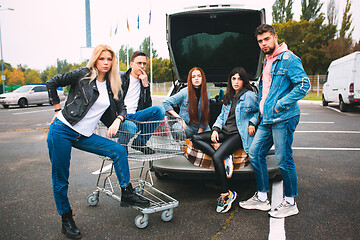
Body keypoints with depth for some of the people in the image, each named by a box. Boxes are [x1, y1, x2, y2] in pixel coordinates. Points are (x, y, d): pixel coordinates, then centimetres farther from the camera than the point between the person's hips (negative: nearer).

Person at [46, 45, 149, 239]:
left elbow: (121, 108, 16)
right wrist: (58, 109, 0)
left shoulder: (112, 86, 9)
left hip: (84, 136, 5)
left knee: (119, 150, -10)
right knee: (60, 180, 1)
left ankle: (126, 194, -1)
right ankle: (66, 220, 18)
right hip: (62, 130, -4)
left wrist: (117, 121, -5)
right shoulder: (82, 75, -5)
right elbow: (51, 83, 1)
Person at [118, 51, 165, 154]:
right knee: (131, 127, -39)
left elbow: (148, 106, 7)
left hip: (134, 116, 5)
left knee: (159, 109, -19)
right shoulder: (121, 78, 3)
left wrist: (146, 85, -2)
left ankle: (140, 141, -9)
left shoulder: (144, 82, 17)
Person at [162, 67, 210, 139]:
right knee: (177, 129, -35)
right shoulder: (184, 92, -9)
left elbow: (205, 115, 4)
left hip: (201, 127, 3)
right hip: (187, 126, -3)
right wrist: (179, 118, -14)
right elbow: (166, 103, -9)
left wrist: (200, 131, -6)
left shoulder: (207, 95, 3)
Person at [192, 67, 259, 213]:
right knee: (196, 139, -8)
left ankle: (226, 194, -19)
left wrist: (252, 123, -10)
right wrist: (215, 129, 6)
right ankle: (224, 158, -21)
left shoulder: (250, 96, -1)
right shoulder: (228, 97, 19)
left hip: (238, 134, -8)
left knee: (217, 157, -30)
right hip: (225, 131, 8)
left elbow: (260, 111, 7)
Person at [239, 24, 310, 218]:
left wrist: (281, 104, -17)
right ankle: (262, 197, 20)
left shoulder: (288, 59, -7)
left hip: (283, 118, -9)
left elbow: (304, 85, -16)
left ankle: (290, 202, 14)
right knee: (255, 153, 9)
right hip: (267, 119, 9)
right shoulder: (267, 62, 19)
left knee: (283, 159, -3)